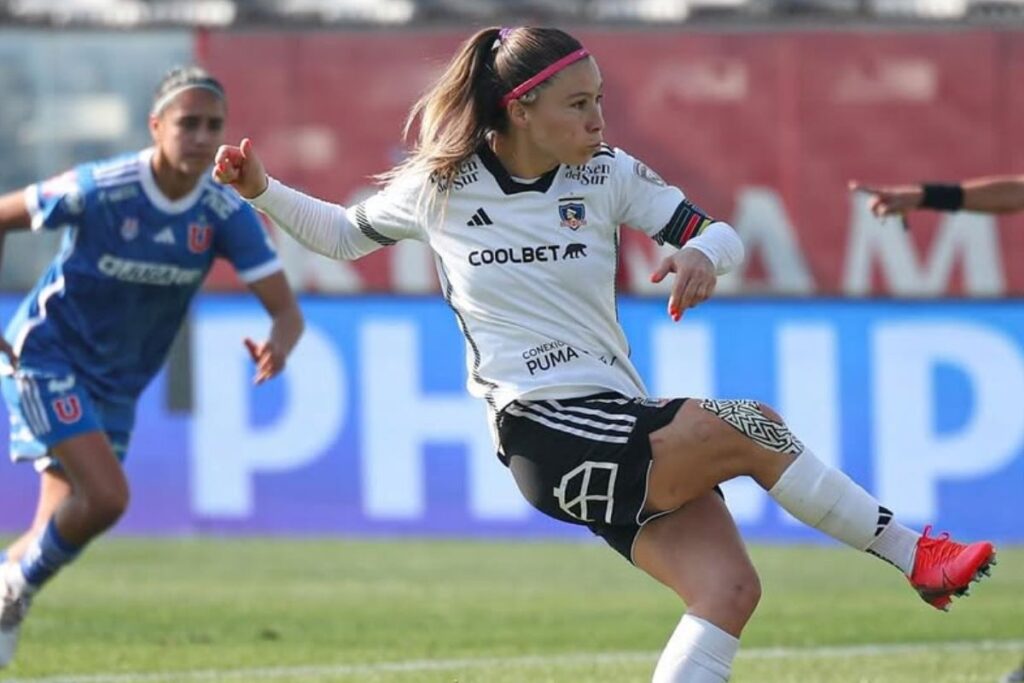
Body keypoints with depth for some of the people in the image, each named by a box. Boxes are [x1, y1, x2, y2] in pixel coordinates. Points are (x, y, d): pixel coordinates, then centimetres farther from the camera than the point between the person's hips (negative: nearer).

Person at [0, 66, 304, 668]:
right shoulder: (97, 190, -22)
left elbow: (287, 310, -16)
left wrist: (279, 345, -40)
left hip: (117, 384, 5)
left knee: (61, 529, 6)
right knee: (106, 496, -22)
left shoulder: (227, 215, -13)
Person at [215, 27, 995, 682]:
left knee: (729, 590, -16)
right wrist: (263, 192, 3)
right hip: (547, 436, -5)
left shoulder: (609, 176, 5)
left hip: (627, 433, 5)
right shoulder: (439, 186, 1)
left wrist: (703, 254, -21)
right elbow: (345, 234, 17)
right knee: (750, 427, -23)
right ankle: (914, 554, -10)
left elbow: (722, 234, 3)